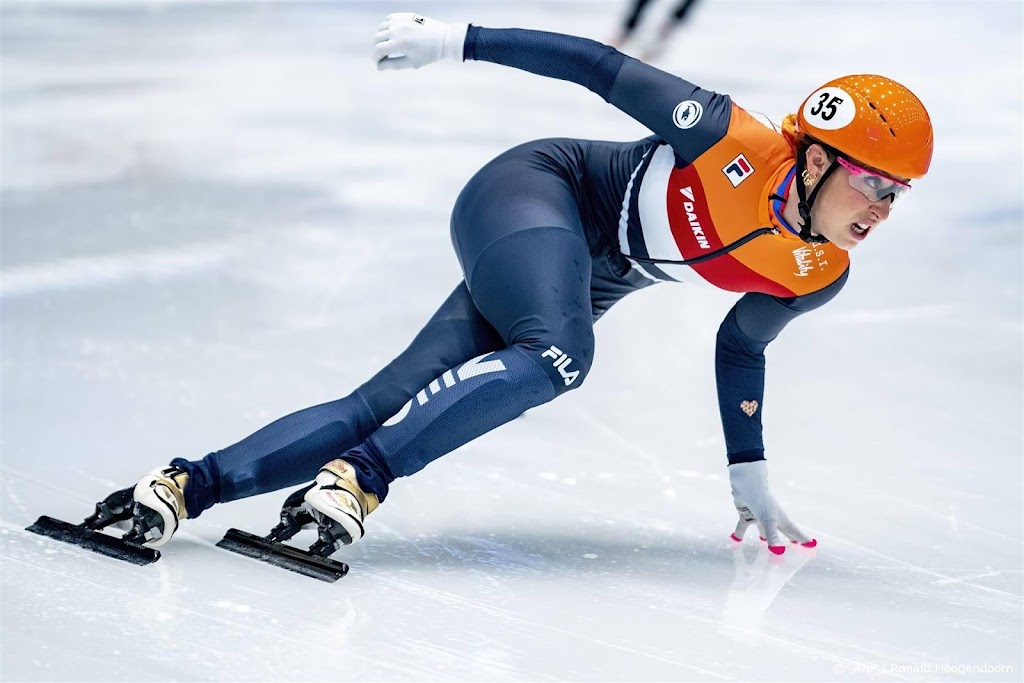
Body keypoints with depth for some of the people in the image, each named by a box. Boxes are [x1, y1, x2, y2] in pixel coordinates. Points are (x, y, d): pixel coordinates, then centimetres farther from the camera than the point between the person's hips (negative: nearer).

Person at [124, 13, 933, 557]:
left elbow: (741, 345, 14)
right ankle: (358, 478, -35)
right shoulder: (737, 143, -23)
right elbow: (602, 67, -16)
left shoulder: (816, 276, -3)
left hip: (579, 285, 6)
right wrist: (460, 41, -17)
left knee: (383, 411, -9)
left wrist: (749, 476, 16)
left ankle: (191, 485, -9)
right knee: (557, 356, -38)